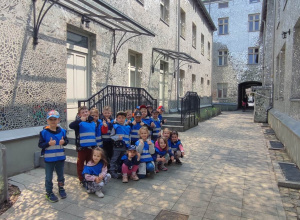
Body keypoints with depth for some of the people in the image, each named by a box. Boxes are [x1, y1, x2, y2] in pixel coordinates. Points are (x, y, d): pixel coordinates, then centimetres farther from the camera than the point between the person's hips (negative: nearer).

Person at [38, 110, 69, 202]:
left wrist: (64, 142, -17)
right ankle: (49, 193, 27)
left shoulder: (62, 131, -2)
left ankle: (61, 189, 40)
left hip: (60, 158, 3)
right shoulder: (44, 132, -11)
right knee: (49, 177, 10)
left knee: (61, 175, 20)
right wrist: (49, 143, -26)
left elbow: (66, 141, 6)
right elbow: (40, 144, -10)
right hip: (49, 159, -3)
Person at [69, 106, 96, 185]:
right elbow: (71, 125, -28)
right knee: (80, 164, 6)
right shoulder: (79, 122, -8)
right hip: (81, 147, -5)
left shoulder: (92, 121, 8)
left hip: (91, 146, 5)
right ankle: (81, 180, 20)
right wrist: (80, 120, -40)